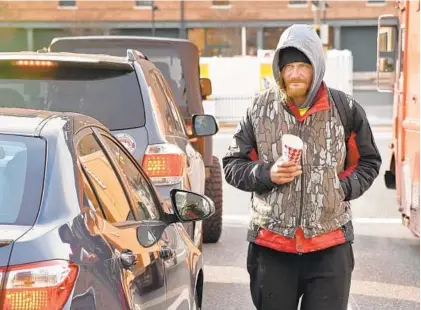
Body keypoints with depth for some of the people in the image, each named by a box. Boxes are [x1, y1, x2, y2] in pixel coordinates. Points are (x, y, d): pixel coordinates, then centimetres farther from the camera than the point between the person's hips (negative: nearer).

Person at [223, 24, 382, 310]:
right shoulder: (260, 109, -1)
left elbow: (368, 162, 11)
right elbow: (233, 164, 6)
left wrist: (343, 188, -6)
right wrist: (266, 174, -12)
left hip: (330, 244, -1)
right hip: (271, 243, 1)